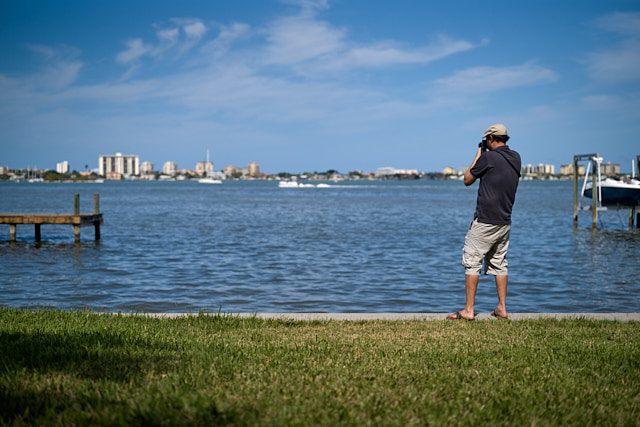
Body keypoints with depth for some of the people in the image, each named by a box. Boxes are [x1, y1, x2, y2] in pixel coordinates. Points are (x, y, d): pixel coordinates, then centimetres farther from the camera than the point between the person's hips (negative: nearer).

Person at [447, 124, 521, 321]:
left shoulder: (488, 158, -13)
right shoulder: (516, 158, 8)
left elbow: (467, 180, -1)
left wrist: (478, 155, 8)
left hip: (485, 222, -7)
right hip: (505, 221, 7)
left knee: (472, 262, -2)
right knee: (499, 264, 15)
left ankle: (468, 310, -3)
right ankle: (501, 308, 15)